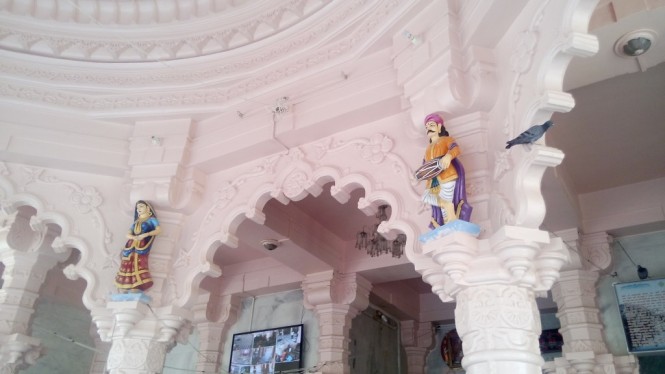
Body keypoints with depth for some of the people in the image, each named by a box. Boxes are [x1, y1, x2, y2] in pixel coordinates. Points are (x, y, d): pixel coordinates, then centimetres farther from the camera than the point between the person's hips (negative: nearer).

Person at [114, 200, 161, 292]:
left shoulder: (151, 219, 10)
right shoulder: (136, 222, 27)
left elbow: (158, 230, -8)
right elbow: (128, 234, 16)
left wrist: (145, 234, -21)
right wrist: (134, 237, -9)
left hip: (141, 247, -6)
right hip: (131, 246, 6)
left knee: (138, 266, -19)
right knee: (127, 266, -4)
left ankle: (136, 289, -25)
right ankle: (123, 290, -5)